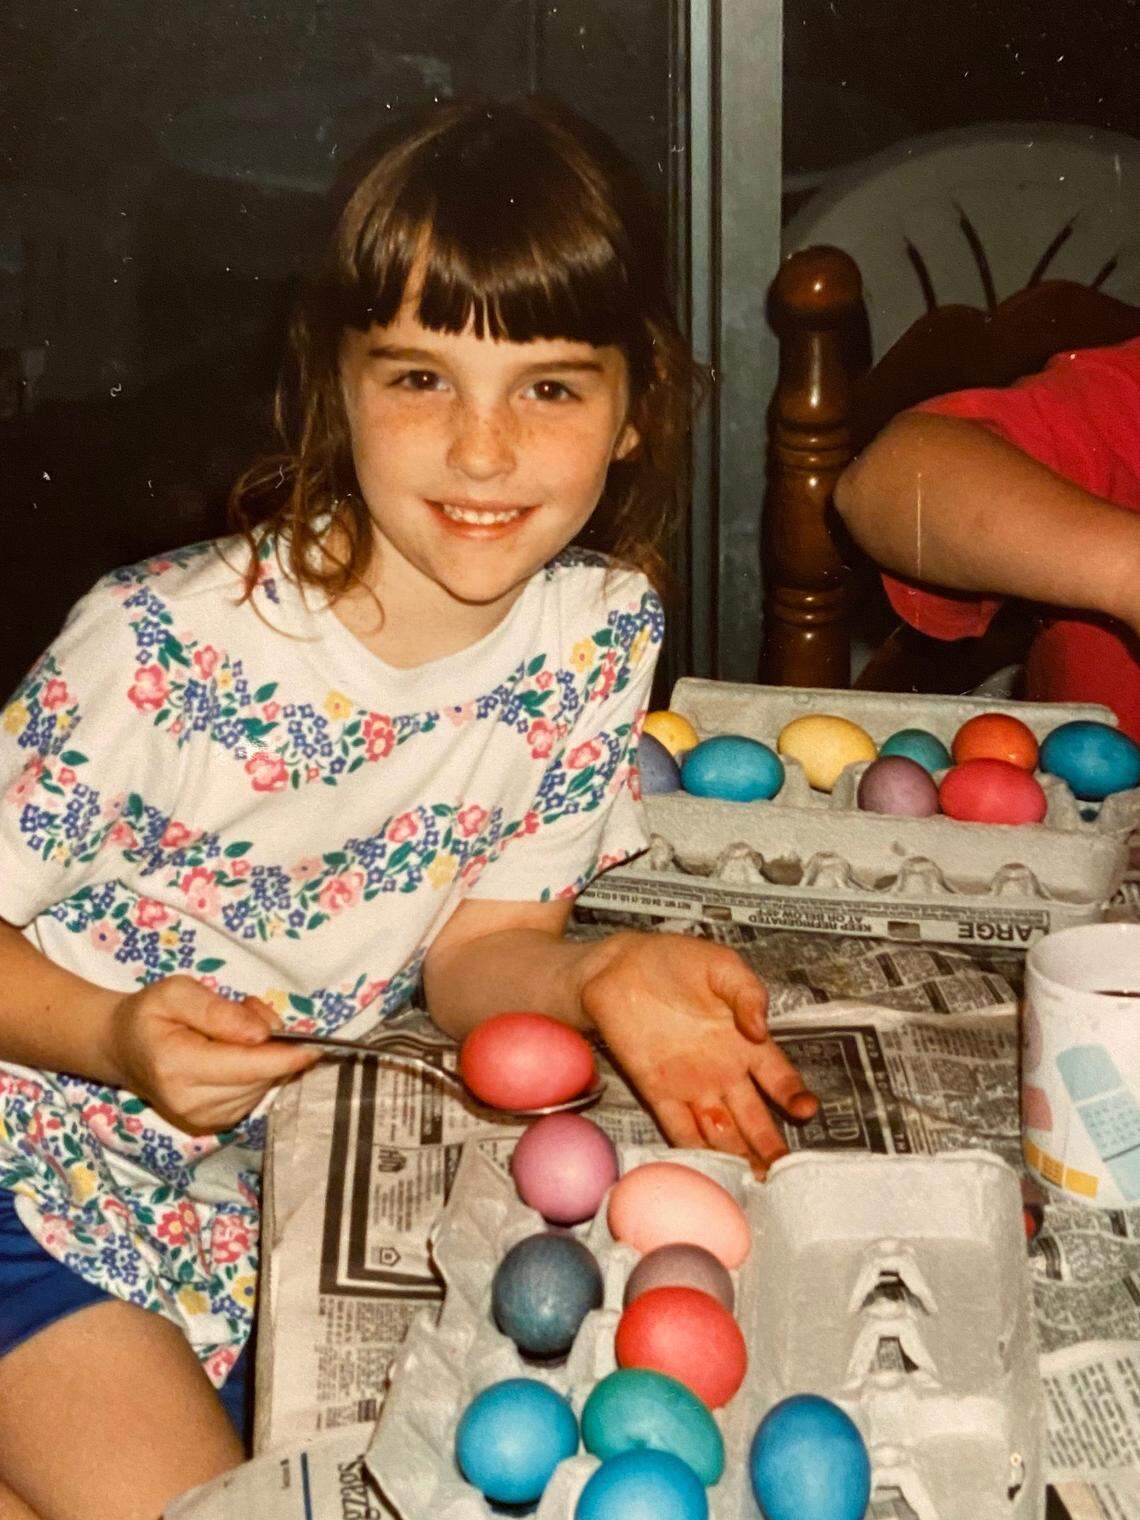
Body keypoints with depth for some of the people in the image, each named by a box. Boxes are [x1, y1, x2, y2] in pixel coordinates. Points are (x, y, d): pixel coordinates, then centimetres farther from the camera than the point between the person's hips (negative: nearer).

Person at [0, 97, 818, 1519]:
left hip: (280, 1178, 5)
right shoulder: (162, 643, -25)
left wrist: (601, 977, -23)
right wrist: (119, 1039, -30)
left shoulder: (601, 632, -10)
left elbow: (476, 947, -3)